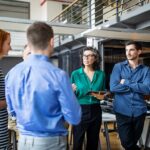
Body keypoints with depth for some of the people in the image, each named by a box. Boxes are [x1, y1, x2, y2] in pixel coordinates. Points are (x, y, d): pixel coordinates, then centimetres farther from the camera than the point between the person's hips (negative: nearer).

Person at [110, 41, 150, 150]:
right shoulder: (118, 67, -1)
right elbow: (113, 87, -14)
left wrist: (126, 83, -14)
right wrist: (137, 87, -11)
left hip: (139, 111, 2)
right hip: (122, 111, -1)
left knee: (134, 140, 17)